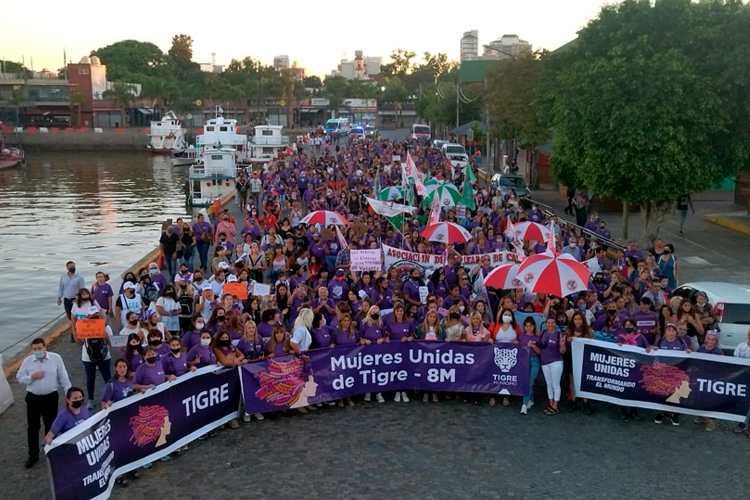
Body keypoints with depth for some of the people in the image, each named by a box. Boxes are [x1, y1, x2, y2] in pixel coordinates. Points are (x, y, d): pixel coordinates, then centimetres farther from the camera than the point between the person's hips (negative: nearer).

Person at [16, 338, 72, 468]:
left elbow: (63, 377, -4)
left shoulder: (56, 358, -8)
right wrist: (32, 377, -18)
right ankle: (33, 455, 22)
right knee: (32, 427, 9)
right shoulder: (27, 361, -5)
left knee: (51, 426, 11)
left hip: (51, 397, -1)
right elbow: (19, 378, 1)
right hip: (33, 398, 1)